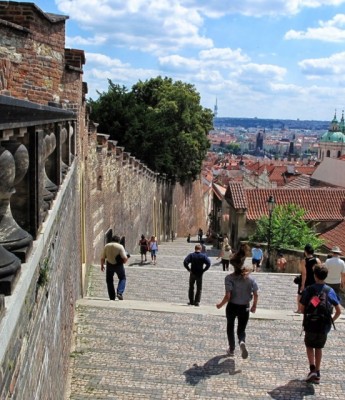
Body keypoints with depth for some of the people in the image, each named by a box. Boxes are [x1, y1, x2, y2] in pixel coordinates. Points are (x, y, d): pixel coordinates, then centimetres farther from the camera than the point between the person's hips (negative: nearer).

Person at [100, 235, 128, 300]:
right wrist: (125, 261, 7)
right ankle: (119, 293, -2)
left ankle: (112, 297, 16)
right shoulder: (120, 246, -9)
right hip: (118, 265, -2)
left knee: (109, 281, 16)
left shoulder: (106, 246, 1)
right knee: (122, 278, 18)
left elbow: (102, 258, 1)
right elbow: (125, 258, -15)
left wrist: (102, 265, 16)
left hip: (109, 265, 2)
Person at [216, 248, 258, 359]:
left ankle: (231, 349, 34)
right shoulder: (250, 278, -8)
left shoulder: (229, 278, -17)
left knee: (230, 328, 23)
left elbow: (227, 296, -19)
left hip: (232, 307, -1)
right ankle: (242, 342, -19)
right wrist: (254, 306, 12)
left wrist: (220, 305, -3)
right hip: (244, 308, 1)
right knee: (241, 330, 14)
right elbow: (255, 295, -4)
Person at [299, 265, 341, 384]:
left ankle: (312, 369, 0)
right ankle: (317, 374, 21)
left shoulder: (308, 290, -10)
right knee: (319, 348, 18)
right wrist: (331, 320, 11)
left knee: (309, 346, 17)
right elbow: (339, 311, -3)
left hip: (310, 325, -2)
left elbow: (302, 308, -7)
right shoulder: (330, 291, -3)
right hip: (324, 326, 2)